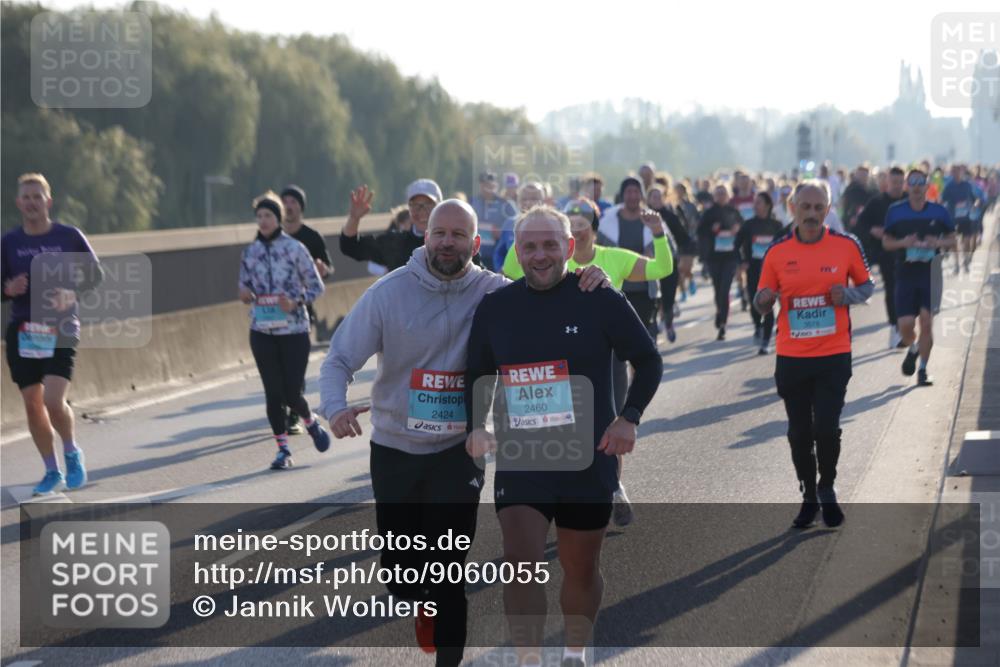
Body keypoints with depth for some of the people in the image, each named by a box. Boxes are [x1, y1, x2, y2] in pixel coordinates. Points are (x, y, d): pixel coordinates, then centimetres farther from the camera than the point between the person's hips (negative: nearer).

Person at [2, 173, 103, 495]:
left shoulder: (69, 236, -2)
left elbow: (96, 275, 6)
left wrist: (72, 291, -12)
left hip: (61, 329, -3)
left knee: (54, 400, -17)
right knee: (32, 404, 5)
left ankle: (72, 453, 11)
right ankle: (52, 472, 21)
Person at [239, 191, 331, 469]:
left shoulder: (295, 248, -5)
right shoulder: (250, 252, 6)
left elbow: (316, 286, -2)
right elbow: (245, 287, 16)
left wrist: (295, 303, -18)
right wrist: (245, 295, -8)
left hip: (294, 330, -3)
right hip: (262, 332, 3)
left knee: (292, 393, -3)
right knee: (273, 393, 1)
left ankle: (312, 423, 29)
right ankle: (283, 449, 11)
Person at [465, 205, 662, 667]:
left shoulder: (600, 300, -6)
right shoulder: (494, 308, 1)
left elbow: (648, 361, 1)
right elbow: (477, 377, 13)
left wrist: (629, 417, -12)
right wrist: (477, 426, -3)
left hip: (588, 460, -1)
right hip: (519, 458, 1)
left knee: (581, 569, 13)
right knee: (521, 561, -14)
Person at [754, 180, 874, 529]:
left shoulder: (847, 245, -3)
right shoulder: (776, 251, -1)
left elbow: (866, 285, 9)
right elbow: (762, 301, 6)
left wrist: (848, 295, -12)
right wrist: (764, 300, -18)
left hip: (834, 355, -1)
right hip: (791, 356, 2)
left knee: (827, 428, -6)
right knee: (799, 432, 8)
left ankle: (827, 490, 19)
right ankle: (809, 496, 26)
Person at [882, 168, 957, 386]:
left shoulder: (939, 211, 3)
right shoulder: (895, 211, 2)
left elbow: (952, 240, 10)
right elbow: (886, 242, 7)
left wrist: (939, 243, -12)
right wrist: (902, 243, -13)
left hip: (931, 274, 0)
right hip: (905, 273, 0)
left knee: (926, 322, -7)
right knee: (905, 325, -4)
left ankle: (923, 369, 5)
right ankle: (912, 349, 31)